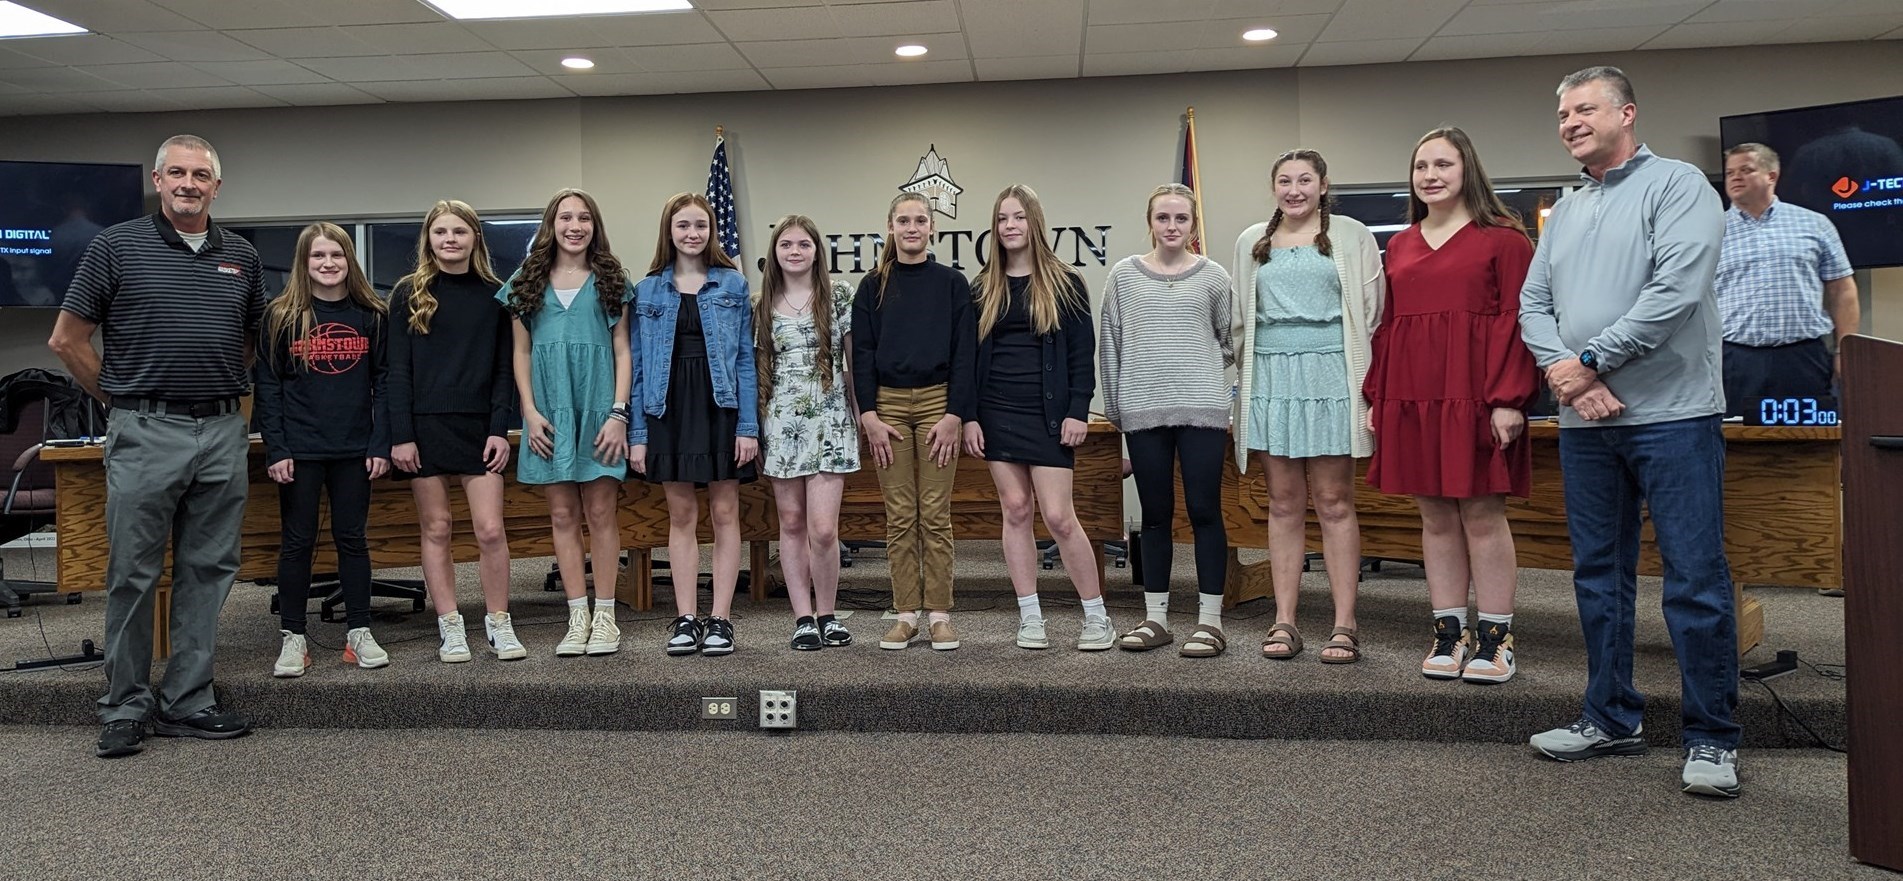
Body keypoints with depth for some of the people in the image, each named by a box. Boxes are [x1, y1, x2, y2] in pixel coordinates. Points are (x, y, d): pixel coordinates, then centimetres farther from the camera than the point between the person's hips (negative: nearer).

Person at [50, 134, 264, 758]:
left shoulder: (242, 257, 11)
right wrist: (120, 398, 5)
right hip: (146, 434, -3)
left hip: (223, 434, 4)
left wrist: (224, 389, 12)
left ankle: (188, 703, 16)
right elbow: (67, 340, 3)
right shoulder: (118, 246, 1)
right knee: (133, 575, 1)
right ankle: (124, 711, 12)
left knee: (208, 573, 7)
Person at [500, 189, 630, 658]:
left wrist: (618, 413, -6)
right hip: (549, 413, 2)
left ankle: (604, 617, 7)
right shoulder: (527, 282, 10)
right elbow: (521, 352, 9)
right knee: (563, 516, 4)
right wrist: (530, 412, -1)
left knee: (601, 512, -1)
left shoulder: (610, 281, 6)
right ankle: (578, 618, 11)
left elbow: (622, 351, 3)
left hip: (598, 409, -2)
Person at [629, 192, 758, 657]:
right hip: (669, 409, 1)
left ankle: (720, 620, 8)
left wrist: (749, 425, -7)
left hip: (721, 406, -1)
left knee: (725, 512, 2)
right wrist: (636, 433, 0)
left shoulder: (733, 284, 3)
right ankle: (686, 619, 12)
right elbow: (638, 365, 6)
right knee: (681, 515, 6)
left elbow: (745, 358, 1)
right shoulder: (648, 290, 7)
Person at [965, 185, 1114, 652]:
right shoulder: (984, 288, 9)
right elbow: (970, 355, 9)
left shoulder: (1065, 283, 2)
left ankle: (1097, 617, 8)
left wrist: (1078, 412, -9)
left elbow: (1082, 353, -1)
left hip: (1048, 415, -3)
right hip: (997, 414, 3)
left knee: (1059, 516, -6)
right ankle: (1030, 619, 12)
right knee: (1016, 511, 5)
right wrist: (969, 417, 1)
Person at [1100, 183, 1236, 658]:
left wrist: (1198, 367, 11)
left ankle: (1210, 619, 4)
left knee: (1204, 510, -2)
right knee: (1155, 514, 7)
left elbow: (1229, 341, 16)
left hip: (1201, 407, -1)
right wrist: (1115, 406, 8)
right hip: (1142, 410, 1)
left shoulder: (1213, 277, 6)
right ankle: (1155, 617, 15)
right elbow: (1110, 345, 9)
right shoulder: (1124, 275, 8)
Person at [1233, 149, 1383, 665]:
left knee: (1334, 502, -2)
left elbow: (1371, 309, 5)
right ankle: (1284, 623, 9)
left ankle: (1345, 625, 3)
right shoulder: (1251, 243, 15)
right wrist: (1244, 377, 13)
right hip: (1269, 379, 3)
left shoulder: (1350, 236, 7)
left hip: (1330, 376, -3)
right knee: (1283, 503, 5)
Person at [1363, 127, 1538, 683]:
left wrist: (1508, 398, -14)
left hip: (1475, 396, -5)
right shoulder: (1399, 246, 15)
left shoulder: (1503, 237, 0)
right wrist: (1375, 398, 10)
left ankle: (1494, 638, 9)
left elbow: (1516, 319, -6)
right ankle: (1448, 633, 16)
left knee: (1482, 513, -1)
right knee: (1435, 516, 8)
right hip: (1411, 398, 5)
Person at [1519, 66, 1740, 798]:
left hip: (1672, 415, -6)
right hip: (1585, 421, 7)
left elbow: (1677, 290, -16)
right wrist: (1565, 375, -9)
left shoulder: (1676, 185, -3)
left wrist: (1588, 362, -12)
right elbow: (1533, 305, 9)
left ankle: (1711, 739, 7)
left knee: (1696, 580, -4)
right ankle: (1611, 718, 23)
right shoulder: (1565, 212, 16)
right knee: (1599, 575, 11)